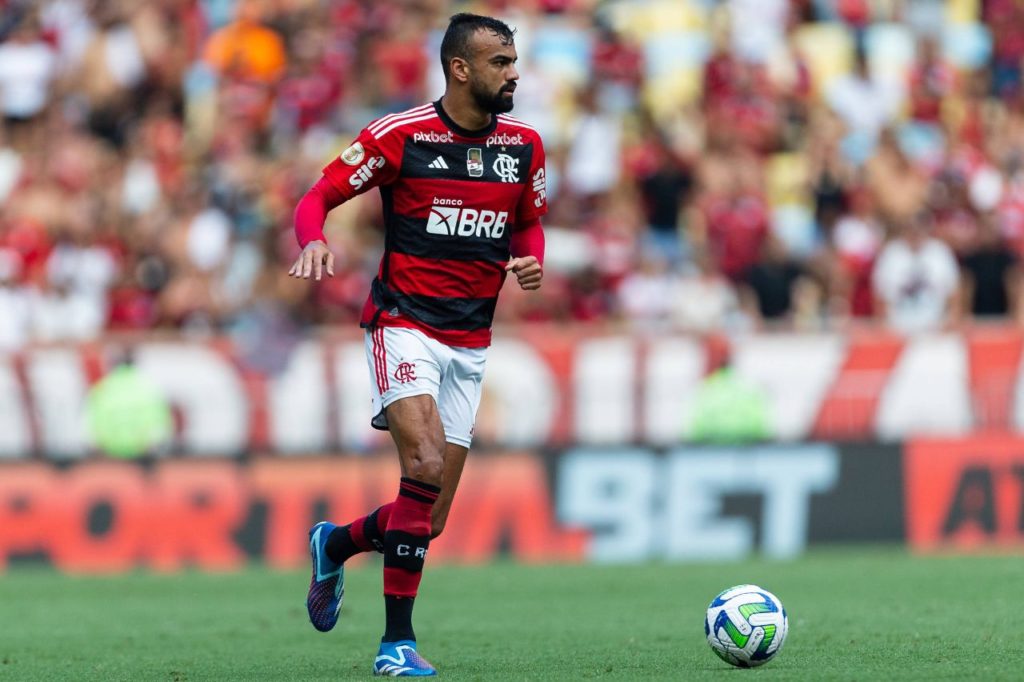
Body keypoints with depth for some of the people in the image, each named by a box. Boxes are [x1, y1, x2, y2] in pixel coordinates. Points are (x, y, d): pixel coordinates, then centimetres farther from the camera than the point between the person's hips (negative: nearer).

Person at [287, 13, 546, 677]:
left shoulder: (524, 144, 5)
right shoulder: (400, 135, -9)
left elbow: (530, 223, 20)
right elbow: (317, 198, -5)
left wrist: (532, 261, -2)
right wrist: (314, 242, -27)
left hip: (470, 342, 5)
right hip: (405, 324, -5)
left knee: (432, 520, 3)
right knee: (426, 466, -26)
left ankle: (336, 544, 35)